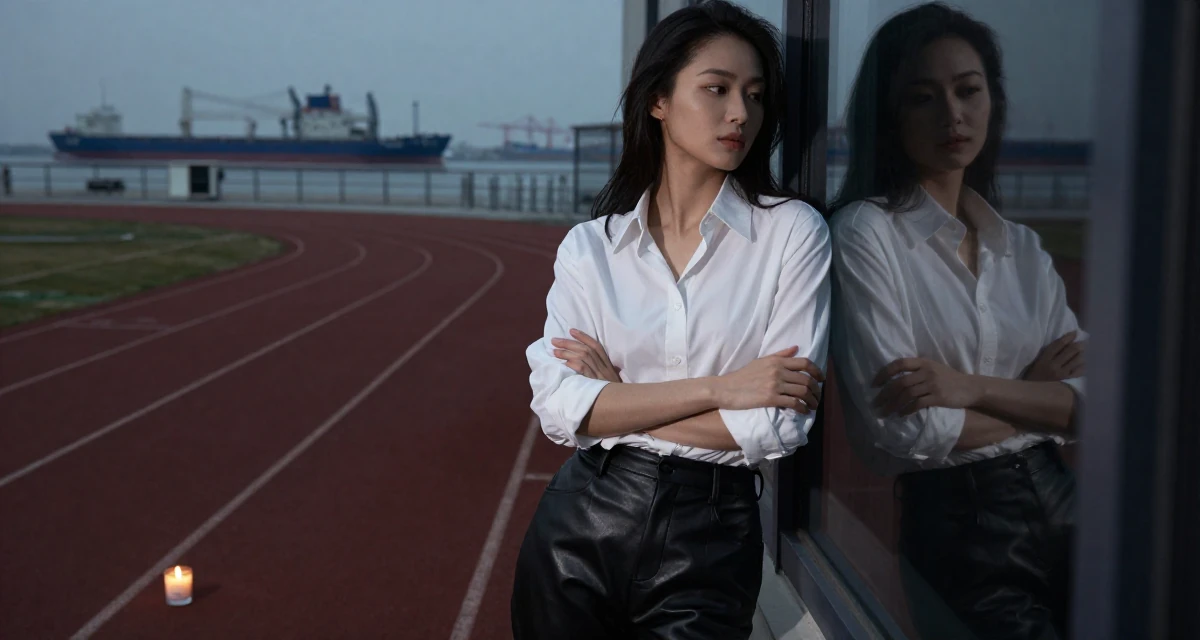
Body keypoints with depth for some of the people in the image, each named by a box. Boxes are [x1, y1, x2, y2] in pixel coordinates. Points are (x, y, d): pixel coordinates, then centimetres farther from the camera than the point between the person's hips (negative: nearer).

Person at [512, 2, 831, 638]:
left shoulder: (793, 230, -5)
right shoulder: (589, 244, 1)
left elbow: (779, 424, -12)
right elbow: (556, 406, -10)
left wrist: (615, 397, -8)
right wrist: (717, 388, -16)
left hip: (711, 537, -2)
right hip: (584, 519, 2)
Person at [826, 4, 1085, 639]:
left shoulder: (1022, 246, 10)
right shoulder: (865, 232, -9)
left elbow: (1089, 400, 1)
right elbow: (901, 431, -16)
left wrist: (971, 386, -15)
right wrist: (1032, 395, -2)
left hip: (1060, 499, 5)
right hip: (957, 521, -5)